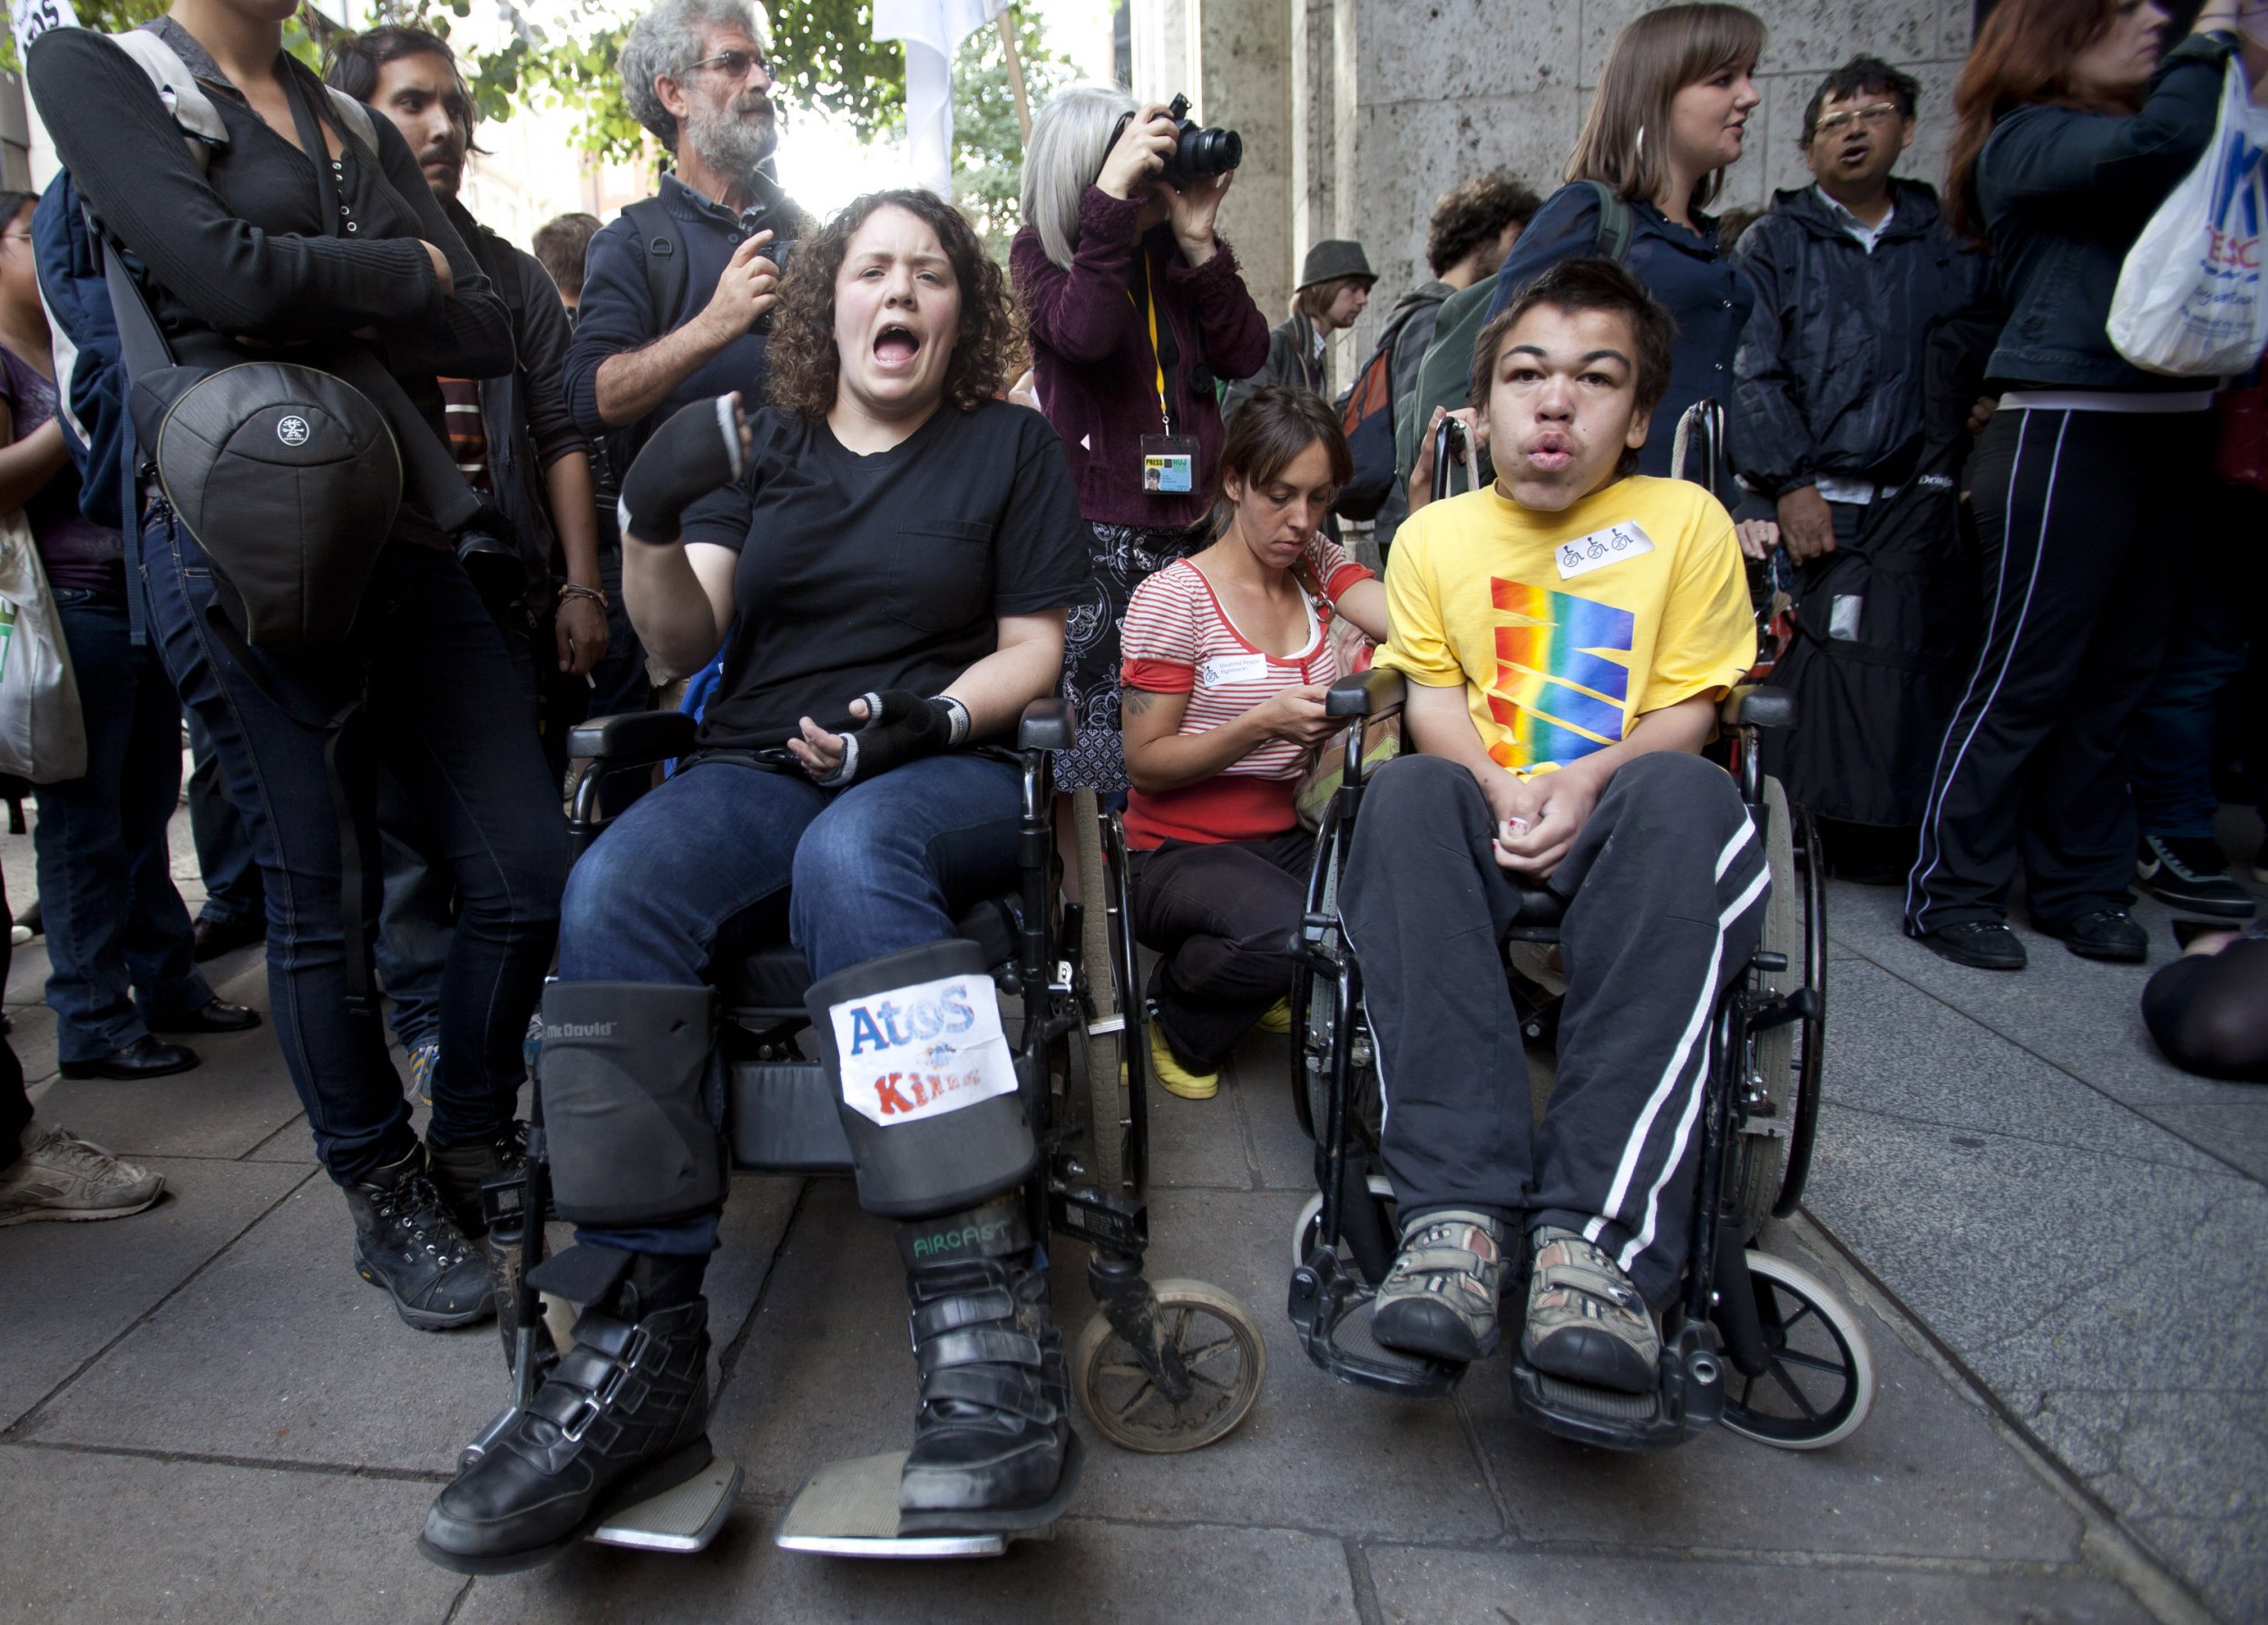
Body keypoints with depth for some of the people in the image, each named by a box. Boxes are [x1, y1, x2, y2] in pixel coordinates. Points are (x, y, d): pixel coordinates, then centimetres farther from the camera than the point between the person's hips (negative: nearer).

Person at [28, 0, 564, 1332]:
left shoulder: (360, 129, 19)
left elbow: (491, 334, 5)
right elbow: (228, 274, -15)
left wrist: (335, 305, -8)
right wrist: (411, 272, -1)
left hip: (409, 536, 5)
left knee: (529, 872, 2)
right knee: (324, 898, 3)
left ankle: (473, 1146, 25)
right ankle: (389, 1203, 22)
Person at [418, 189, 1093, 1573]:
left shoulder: (1012, 447, 14)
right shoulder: (762, 448, 20)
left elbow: (1035, 650, 7)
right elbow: (685, 642, 11)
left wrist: (927, 718, -12)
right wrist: (654, 534, -10)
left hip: (946, 773, -2)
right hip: (760, 765, 3)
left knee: (850, 854, -39)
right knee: (615, 889, -30)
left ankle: (988, 1319, -42)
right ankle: (644, 1352, -30)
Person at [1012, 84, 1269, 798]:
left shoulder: (1173, 249, 13)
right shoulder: (1040, 249, 2)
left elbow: (1245, 356, 3)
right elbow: (1083, 332, -20)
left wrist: (1199, 244, -6)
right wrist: (1113, 192, -20)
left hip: (1186, 530, 5)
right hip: (1093, 533, -4)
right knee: (1093, 749, -7)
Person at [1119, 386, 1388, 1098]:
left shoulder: (1317, 566, 7)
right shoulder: (1172, 597, -9)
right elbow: (1145, 764, -10)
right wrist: (1265, 724, -22)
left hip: (1285, 840, 6)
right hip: (1181, 852, -5)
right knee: (1287, 930, -36)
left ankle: (1281, 990, 11)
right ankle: (1178, 1015, 1)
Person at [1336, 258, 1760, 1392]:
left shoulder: (1685, 521, 7)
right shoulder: (1435, 534, 12)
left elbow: (1688, 710, 2)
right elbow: (1431, 699, 6)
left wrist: (1590, 778, -19)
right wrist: (1500, 783, -16)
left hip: (1622, 817, -1)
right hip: (1482, 816, 1)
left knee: (1684, 794, -35)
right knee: (1406, 795, -33)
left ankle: (1601, 1232, -41)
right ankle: (1458, 1205, -41)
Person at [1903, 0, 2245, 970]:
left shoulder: (2114, 135, 21)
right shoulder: (2026, 140, -3)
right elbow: (2157, 143, -20)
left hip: (2162, 432, 8)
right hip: (2068, 430, -8)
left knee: (2117, 673, 9)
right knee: (2026, 674, -6)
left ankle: (2080, 884, 19)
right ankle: (1950, 889, 3)